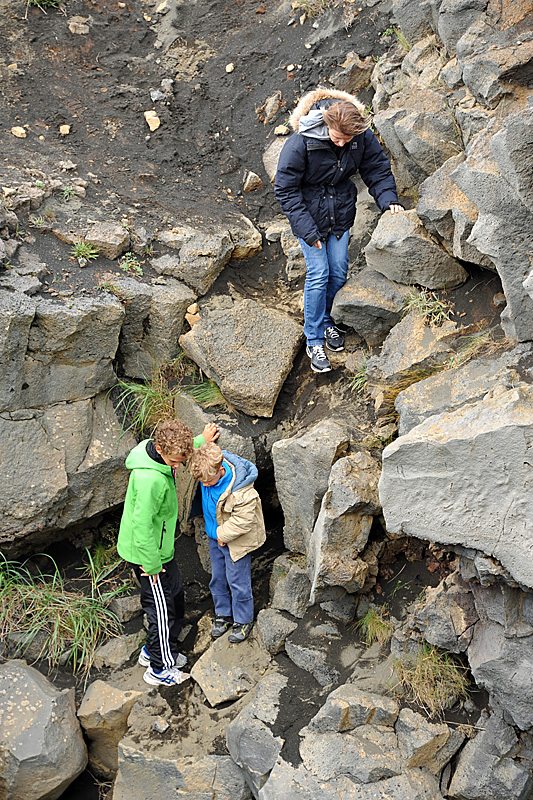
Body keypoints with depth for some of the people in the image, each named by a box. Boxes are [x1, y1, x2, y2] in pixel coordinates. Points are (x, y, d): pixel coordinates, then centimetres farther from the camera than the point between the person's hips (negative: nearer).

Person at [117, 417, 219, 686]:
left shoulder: (152, 450, -7)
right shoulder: (150, 478, -36)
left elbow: (180, 450, 21)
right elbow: (142, 525, -31)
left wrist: (202, 440, 16)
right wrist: (151, 564, -21)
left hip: (159, 547, 9)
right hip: (149, 552, -9)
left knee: (175, 596, 23)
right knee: (162, 607, 8)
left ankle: (153, 651, 43)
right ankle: (160, 669, 28)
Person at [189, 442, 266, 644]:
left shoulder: (240, 491, -35)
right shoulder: (207, 472, -16)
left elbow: (243, 520, -25)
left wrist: (223, 535, -16)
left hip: (236, 542, -7)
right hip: (215, 536, 7)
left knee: (238, 582, 7)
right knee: (217, 578, 19)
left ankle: (243, 620, 28)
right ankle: (223, 614, 39)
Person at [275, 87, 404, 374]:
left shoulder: (362, 136, -16)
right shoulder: (300, 143, -28)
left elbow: (377, 168, 0)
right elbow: (285, 189, -21)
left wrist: (388, 198, -17)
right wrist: (307, 230, -23)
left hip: (341, 214, 4)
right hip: (309, 214, -4)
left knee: (339, 272, 8)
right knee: (318, 274, -6)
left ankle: (327, 320, 35)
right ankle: (314, 341, 6)